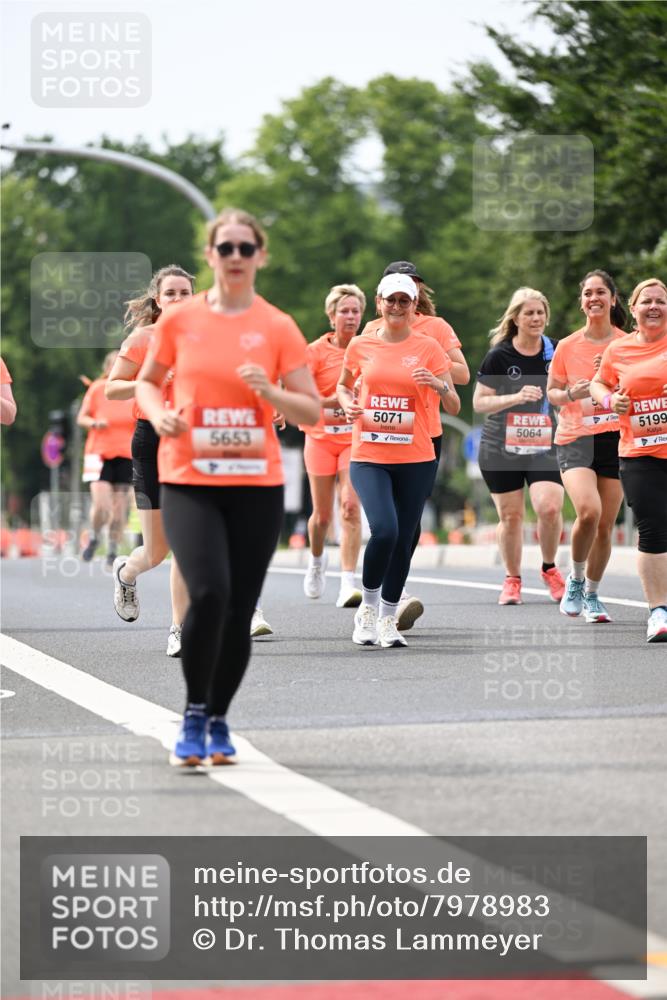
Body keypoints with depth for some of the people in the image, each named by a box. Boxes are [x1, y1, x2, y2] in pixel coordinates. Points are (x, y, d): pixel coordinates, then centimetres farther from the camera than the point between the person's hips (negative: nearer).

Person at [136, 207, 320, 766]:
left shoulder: (278, 328, 1)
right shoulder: (179, 320, 3)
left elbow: (312, 411, 2)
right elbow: (147, 380, 17)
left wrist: (269, 390, -16)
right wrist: (158, 413, -4)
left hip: (257, 485, 1)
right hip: (188, 483, -1)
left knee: (239, 610, 4)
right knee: (208, 593, -20)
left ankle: (218, 721, 23)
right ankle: (193, 716, -4)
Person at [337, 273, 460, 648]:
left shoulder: (428, 347, 2)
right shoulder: (361, 346, 5)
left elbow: (454, 407, 2)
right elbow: (344, 385, 23)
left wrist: (439, 385, -19)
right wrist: (348, 404, 2)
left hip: (415, 460, 1)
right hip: (369, 456, -1)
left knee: (404, 539, 4)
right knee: (384, 529, -20)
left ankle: (388, 618, 19)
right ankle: (368, 606, 1)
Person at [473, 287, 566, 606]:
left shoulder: (556, 352, 1)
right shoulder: (499, 356, -7)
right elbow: (479, 402, -8)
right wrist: (516, 397, -21)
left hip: (545, 447, 1)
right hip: (500, 448, -1)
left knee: (549, 507, -17)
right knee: (510, 516, 3)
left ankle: (549, 568, 9)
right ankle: (512, 579, 23)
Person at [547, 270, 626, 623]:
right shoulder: (567, 346, 5)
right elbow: (552, 392, 13)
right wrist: (570, 394, -9)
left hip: (615, 438, 1)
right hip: (575, 438, -1)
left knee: (605, 525, 3)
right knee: (588, 511, -23)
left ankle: (591, 594, 23)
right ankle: (575, 578, 1)